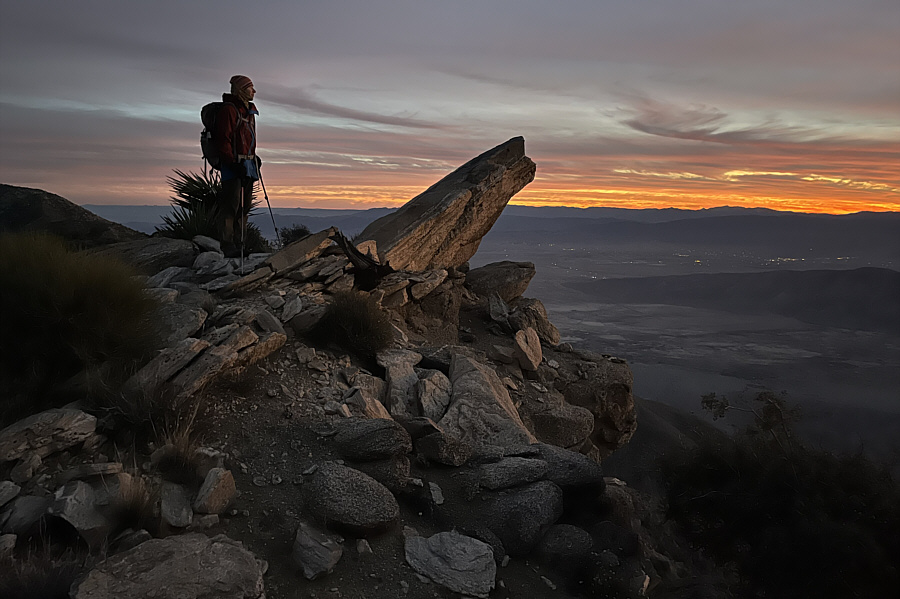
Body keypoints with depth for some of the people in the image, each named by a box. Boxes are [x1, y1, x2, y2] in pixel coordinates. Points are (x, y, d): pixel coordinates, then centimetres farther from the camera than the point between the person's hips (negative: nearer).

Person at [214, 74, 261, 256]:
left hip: (248, 165, 9)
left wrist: (254, 157, 21)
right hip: (233, 165, -9)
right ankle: (227, 244, -5)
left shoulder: (249, 110, 19)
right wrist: (233, 163, -20)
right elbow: (222, 140, -15)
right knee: (231, 205, -9)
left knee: (244, 205, 9)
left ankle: (239, 244, 14)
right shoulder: (229, 110, -10)